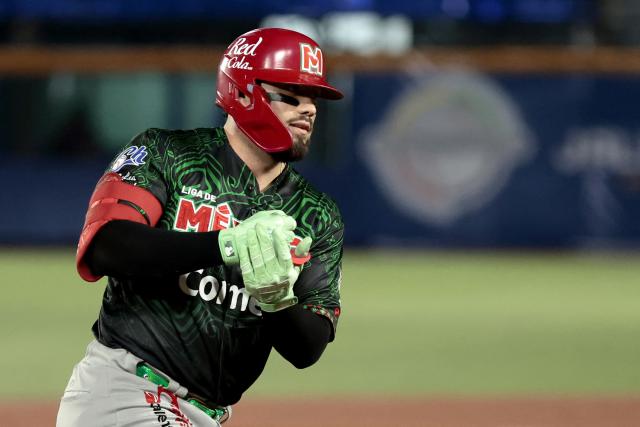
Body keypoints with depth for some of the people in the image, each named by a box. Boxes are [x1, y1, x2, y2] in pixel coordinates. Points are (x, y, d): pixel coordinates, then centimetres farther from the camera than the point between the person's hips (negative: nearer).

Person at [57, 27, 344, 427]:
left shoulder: (319, 217, 9)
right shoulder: (165, 154, -2)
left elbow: (308, 349, 2)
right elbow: (102, 248, -18)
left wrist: (279, 299, -21)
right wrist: (226, 244, -29)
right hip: (121, 387, -6)